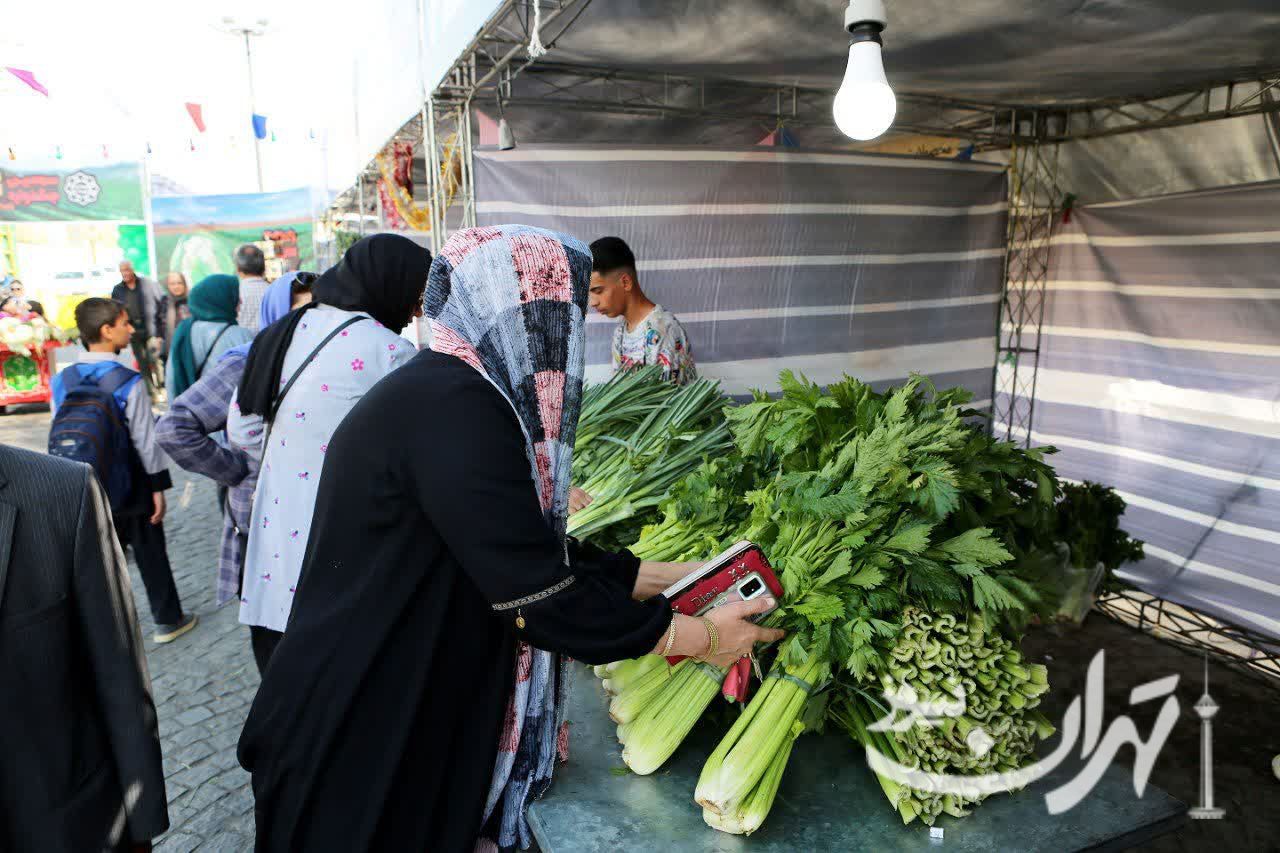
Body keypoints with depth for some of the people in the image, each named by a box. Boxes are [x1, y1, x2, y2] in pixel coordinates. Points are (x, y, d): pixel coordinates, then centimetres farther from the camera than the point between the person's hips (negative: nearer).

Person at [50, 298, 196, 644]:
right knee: (151, 556, 10)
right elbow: (146, 440, -16)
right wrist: (158, 486, -7)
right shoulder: (128, 382, -18)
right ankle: (167, 620, 22)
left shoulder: (61, 382, -1)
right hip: (131, 486, -5)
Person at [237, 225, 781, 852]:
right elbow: (544, 600, -24)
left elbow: (534, 556, 9)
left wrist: (673, 576, 11)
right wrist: (700, 636, -11)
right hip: (361, 750, -8)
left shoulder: (441, 391, 6)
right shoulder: (454, 408, -25)